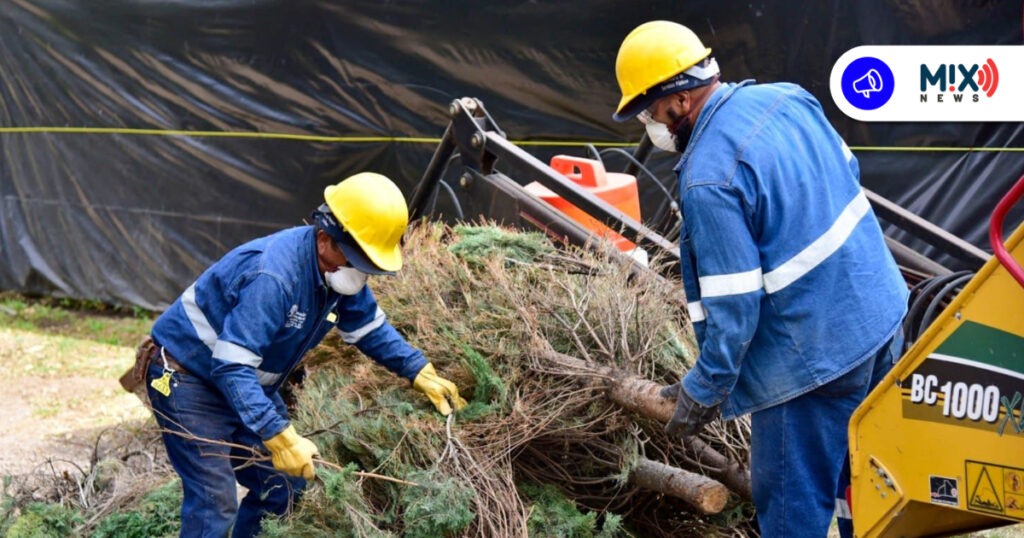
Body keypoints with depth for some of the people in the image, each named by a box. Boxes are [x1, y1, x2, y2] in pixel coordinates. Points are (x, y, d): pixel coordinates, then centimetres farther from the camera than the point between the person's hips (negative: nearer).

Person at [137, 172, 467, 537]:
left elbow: (370, 329, 9)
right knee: (216, 501, -16)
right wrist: (280, 437, -43)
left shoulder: (338, 269, -8)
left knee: (284, 486, 7)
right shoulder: (274, 275, -35)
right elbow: (231, 368, -38)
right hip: (187, 380, -9)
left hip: (247, 384, 9)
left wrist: (422, 373, -1)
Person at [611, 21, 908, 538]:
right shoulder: (785, 97, 0)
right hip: (883, 310, 9)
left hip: (816, 354, -8)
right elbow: (848, 173, 15)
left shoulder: (708, 178, -24)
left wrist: (704, 389, -9)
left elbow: (733, 305, -22)